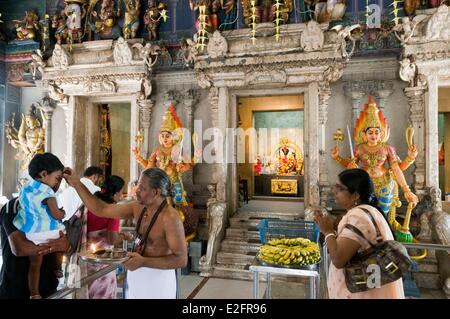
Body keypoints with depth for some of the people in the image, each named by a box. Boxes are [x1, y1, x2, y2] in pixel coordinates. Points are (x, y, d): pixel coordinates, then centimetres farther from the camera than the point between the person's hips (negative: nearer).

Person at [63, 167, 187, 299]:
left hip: (157, 281, -6)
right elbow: (101, 210, 1)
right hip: (135, 276, 6)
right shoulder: (138, 208, -3)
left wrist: (143, 262, -30)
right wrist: (77, 184, -1)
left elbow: (181, 259, -25)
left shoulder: (170, 217, -25)